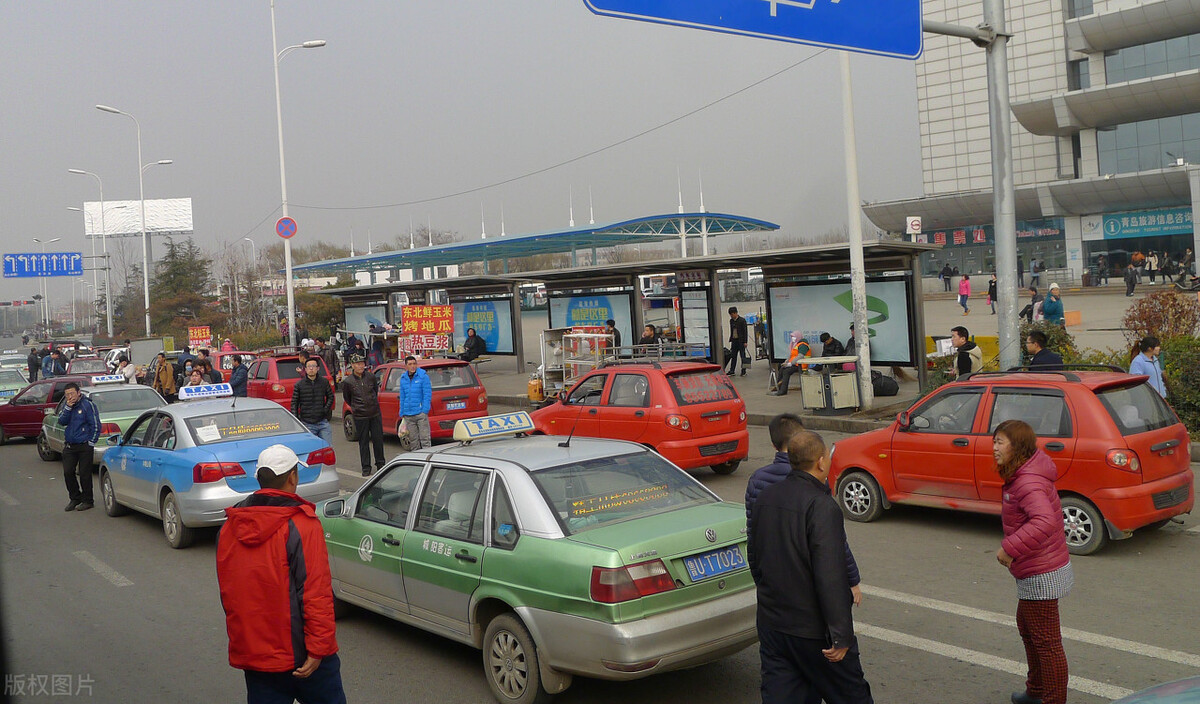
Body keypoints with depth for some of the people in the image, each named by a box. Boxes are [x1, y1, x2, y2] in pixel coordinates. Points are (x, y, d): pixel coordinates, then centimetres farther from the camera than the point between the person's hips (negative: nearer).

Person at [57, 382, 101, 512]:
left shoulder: (88, 405, -7)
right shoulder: (66, 405, 11)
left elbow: (95, 426, -7)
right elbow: (61, 422, -2)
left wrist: (91, 443, -10)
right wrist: (68, 408, -14)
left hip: (84, 446, -6)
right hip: (69, 446, 6)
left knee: (84, 474, -2)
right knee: (68, 472, 3)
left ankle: (87, 501, 10)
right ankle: (74, 498, 19)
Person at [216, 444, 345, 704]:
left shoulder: (229, 528, 4)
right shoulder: (302, 526, -15)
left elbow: (227, 593, 14)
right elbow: (316, 594, -19)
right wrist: (318, 649, -15)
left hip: (251, 653, 5)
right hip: (300, 654, -5)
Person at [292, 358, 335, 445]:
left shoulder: (324, 382, 4)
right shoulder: (299, 385, -1)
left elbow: (330, 397, 17)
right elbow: (294, 404, 2)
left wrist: (325, 410, 3)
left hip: (323, 422, 2)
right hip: (307, 424, -2)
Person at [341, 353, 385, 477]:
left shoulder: (371, 377, 1)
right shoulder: (347, 382, -6)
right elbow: (346, 398, 10)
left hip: (375, 414, 2)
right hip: (360, 416, -2)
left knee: (378, 439, 6)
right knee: (363, 441, 3)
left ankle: (380, 464, 20)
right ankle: (366, 468, 11)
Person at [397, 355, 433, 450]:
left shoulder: (423, 376, -3)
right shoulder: (403, 378, 12)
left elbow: (427, 395, -6)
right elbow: (402, 397, 17)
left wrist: (425, 410, -12)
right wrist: (402, 413, 13)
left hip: (421, 413, -5)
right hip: (408, 416, 5)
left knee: (425, 439, -6)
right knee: (413, 440, 10)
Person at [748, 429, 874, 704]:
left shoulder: (764, 499, 5)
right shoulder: (822, 506, -21)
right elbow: (831, 577, -24)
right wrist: (840, 636, -20)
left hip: (771, 624, 7)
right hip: (813, 629, -7)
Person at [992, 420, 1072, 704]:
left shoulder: (1028, 483, -26)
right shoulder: (1022, 475, 7)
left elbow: (1044, 521, -42)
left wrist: (1010, 548, -36)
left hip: (1042, 576, -12)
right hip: (1037, 570, 12)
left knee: (1046, 642, 1)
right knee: (1026, 627, 27)